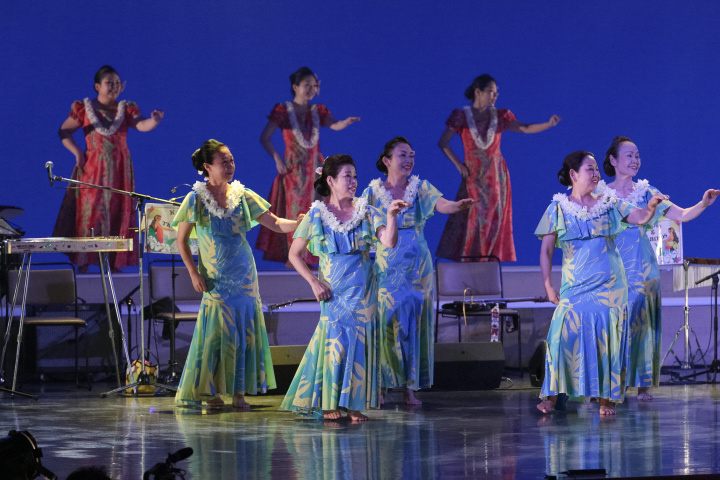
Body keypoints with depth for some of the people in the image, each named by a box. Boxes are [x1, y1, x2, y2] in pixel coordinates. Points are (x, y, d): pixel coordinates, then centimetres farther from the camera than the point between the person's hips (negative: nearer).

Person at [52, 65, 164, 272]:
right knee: (90, 211, -9)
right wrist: (77, 153, -5)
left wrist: (154, 121, -30)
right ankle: (83, 263, -9)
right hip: (93, 168, -2)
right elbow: (64, 132, 8)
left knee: (118, 213, -1)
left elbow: (141, 125, -8)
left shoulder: (126, 109, 9)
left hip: (119, 169, 2)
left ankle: (113, 263, 3)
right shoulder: (84, 108, 4)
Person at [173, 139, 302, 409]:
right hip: (215, 280, -3)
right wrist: (193, 273, -8)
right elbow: (181, 240, 1)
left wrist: (301, 222, -17)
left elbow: (274, 223, 0)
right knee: (216, 333, -6)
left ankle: (239, 392, 7)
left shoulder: (242, 196, 3)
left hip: (244, 276, 3)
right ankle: (209, 391, 5)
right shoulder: (196, 199, -5)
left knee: (244, 333, 1)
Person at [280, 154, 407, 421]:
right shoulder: (316, 215, 0)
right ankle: (328, 403, 4)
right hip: (333, 290, -2)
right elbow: (294, 254, 4)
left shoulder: (365, 213, 4)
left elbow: (389, 242, -9)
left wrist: (391, 216, -24)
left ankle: (354, 404, 6)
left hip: (363, 290, 2)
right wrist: (314, 282, -5)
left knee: (360, 342, -1)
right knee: (334, 341, -5)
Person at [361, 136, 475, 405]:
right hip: (387, 267, -1)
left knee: (414, 323, 1)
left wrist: (458, 206, -39)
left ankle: (410, 387, 7)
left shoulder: (420, 188, 2)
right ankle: (379, 386, 4)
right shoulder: (374, 192, 1)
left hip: (417, 267, 1)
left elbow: (441, 205, -17)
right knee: (386, 322, -5)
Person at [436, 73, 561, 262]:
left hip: (496, 175, 3)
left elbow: (525, 128, -2)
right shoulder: (462, 116, -1)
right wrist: (458, 164, -6)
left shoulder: (499, 116, 7)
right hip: (474, 175, -3)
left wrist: (548, 124, -16)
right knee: (472, 217, -9)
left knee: (495, 221, 0)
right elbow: (443, 142, 0)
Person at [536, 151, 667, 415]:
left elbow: (639, 217, -3)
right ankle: (552, 396, -8)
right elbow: (546, 249, 4)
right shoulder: (558, 208, 3)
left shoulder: (609, 203, 8)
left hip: (610, 284, 2)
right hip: (575, 284, -2)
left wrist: (650, 207, -25)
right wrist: (548, 285, -2)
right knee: (565, 333, -13)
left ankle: (605, 398, 4)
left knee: (607, 337, -2)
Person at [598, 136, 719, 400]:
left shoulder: (646, 192, 6)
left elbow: (682, 215, -1)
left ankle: (643, 385, 3)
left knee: (641, 323, -2)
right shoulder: (600, 194, 3)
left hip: (641, 269, 1)